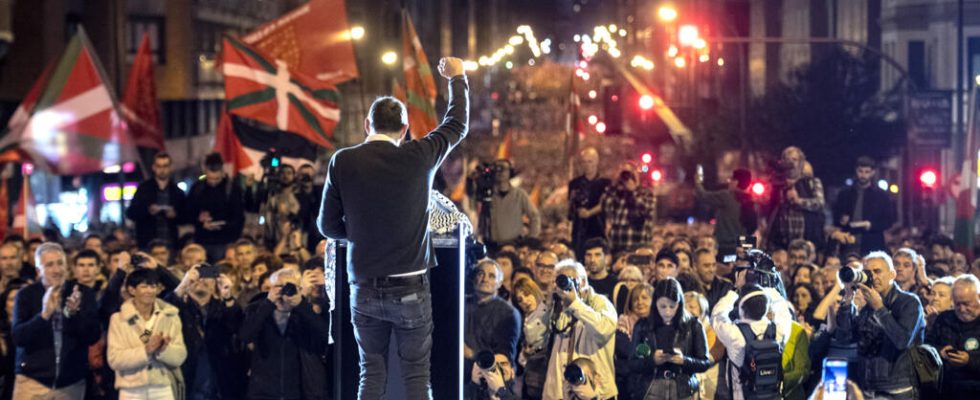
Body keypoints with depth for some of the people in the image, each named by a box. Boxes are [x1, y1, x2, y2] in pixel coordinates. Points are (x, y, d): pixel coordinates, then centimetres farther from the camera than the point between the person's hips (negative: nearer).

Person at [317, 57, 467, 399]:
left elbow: (328, 226, 1)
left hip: (365, 290, 1)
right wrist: (457, 78, 26)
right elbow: (457, 125, 11)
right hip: (410, 290, -1)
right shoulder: (418, 157, -7)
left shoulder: (342, 163, -5)